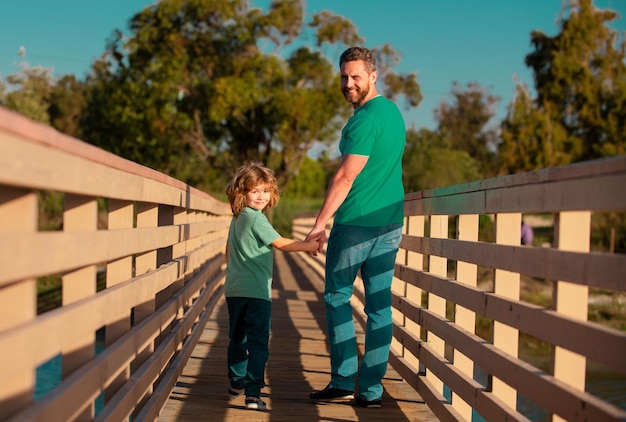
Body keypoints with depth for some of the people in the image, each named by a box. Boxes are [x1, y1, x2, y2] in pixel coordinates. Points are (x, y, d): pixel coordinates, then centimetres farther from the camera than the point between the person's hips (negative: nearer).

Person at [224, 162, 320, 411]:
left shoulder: (237, 219, 14)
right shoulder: (256, 218, -13)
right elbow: (280, 243, -12)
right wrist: (308, 246, -4)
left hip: (234, 290, 9)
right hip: (256, 291, -9)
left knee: (237, 339, 19)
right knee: (258, 343, -10)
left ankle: (236, 383, 31)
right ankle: (253, 392, -18)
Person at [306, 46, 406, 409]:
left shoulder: (365, 119, -14)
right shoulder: (394, 111, 15)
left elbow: (346, 177, -18)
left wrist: (320, 224, -16)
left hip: (355, 222, -8)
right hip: (391, 220, 8)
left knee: (338, 296, 4)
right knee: (380, 303, 6)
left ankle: (343, 382, 4)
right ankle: (372, 389, 10)